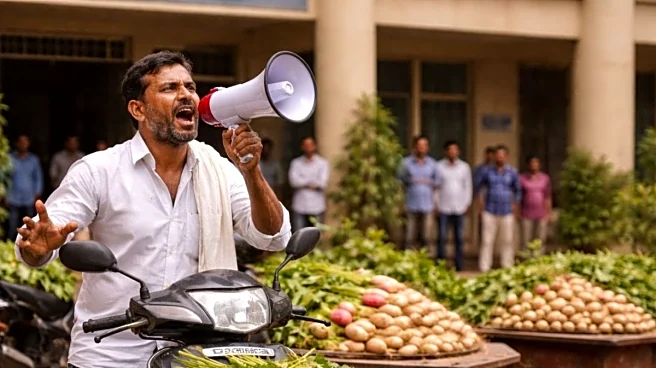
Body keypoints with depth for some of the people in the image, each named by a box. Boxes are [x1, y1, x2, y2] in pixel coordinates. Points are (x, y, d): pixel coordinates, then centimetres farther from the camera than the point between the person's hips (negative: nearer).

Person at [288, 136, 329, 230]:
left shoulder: (322, 163, 6)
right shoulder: (296, 163, 9)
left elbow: (322, 183, -7)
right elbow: (293, 181, -6)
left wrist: (303, 183, -4)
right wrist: (313, 183, -5)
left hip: (317, 207, 0)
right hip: (300, 206, 0)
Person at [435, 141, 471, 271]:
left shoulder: (464, 167, 11)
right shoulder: (439, 166, 4)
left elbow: (468, 186, 14)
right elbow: (435, 186, 5)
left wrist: (467, 203, 5)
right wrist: (436, 204, -1)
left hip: (459, 208, 2)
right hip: (444, 208, -2)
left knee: (459, 238, 1)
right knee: (442, 237, -6)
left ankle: (459, 264, 4)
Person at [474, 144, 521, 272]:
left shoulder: (512, 172, 4)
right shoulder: (487, 171, 3)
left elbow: (517, 190, 17)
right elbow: (478, 186, 16)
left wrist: (515, 204, 8)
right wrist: (480, 201, 8)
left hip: (506, 213, 1)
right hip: (490, 212, -1)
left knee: (507, 241, 3)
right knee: (487, 240, -4)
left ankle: (507, 267, 12)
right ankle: (484, 268, -1)